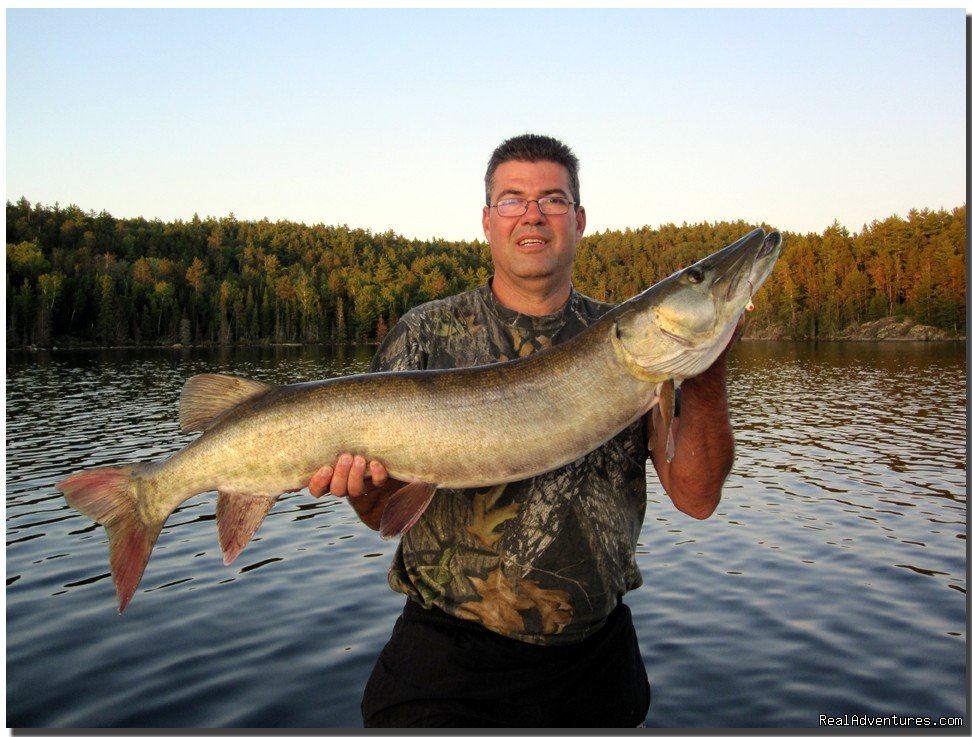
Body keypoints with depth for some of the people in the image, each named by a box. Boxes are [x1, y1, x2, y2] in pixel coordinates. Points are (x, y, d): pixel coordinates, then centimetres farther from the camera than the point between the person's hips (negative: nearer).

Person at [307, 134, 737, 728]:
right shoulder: (425, 335, -4)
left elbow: (697, 497, -8)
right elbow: (384, 514, -4)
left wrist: (707, 374, -22)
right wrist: (364, 479, -27)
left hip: (596, 656, 3)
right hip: (450, 658, -2)